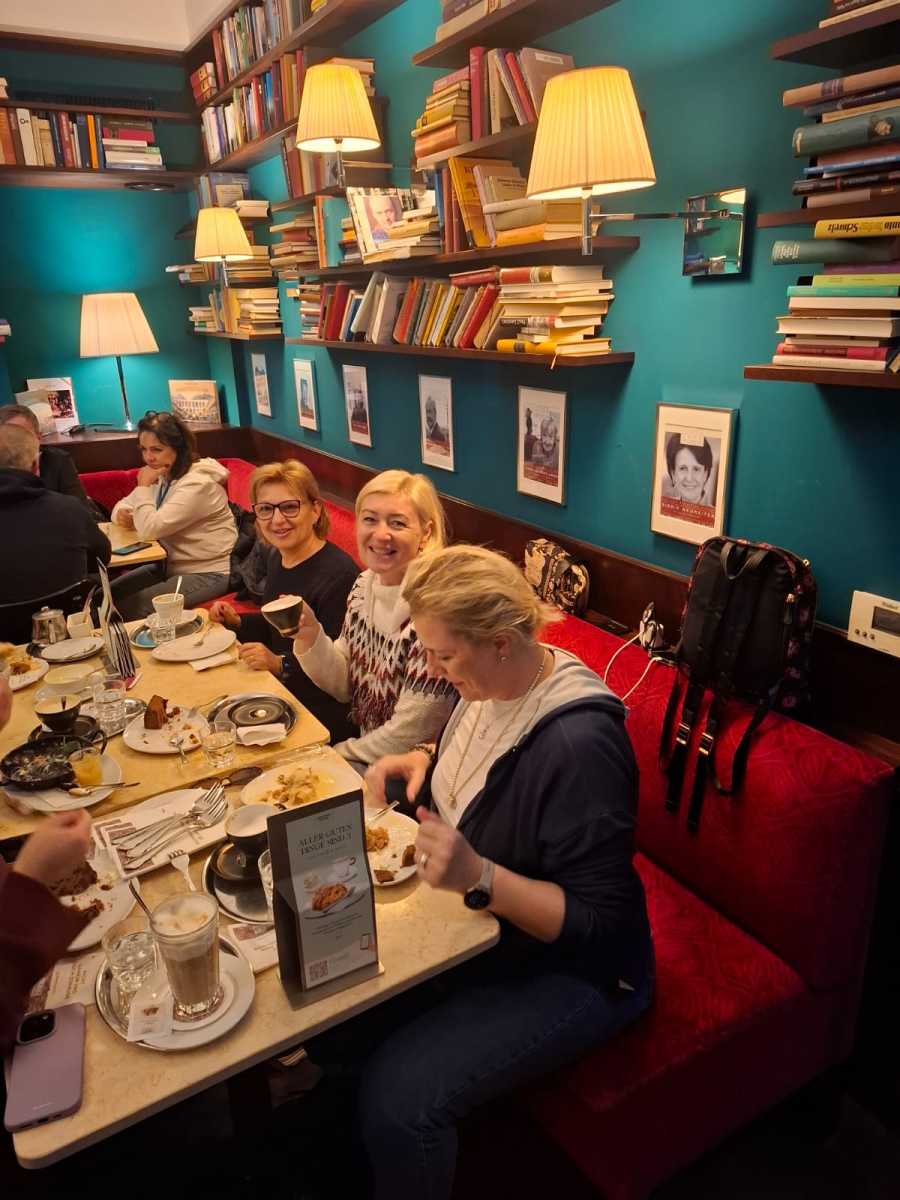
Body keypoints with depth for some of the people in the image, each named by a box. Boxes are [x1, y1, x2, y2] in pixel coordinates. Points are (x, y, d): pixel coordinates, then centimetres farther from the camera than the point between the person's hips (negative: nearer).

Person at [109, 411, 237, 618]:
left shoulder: (197, 483, -22)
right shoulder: (163, 476, 6)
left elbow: (149, 530, -28)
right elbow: (124, 504, 11)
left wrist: (143, 486, -16)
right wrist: (122, 514, -12)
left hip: (208, 574, -9)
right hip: (171, 566, 9)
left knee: (127, 609, -18)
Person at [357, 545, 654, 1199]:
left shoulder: (580, 747, -32)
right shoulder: (493, 687, -7)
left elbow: (600, 923, -26)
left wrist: (478, 877, -36)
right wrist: (424, 762, -3)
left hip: (565, 968, -8)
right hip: (473, 919, 8)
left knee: (398, 1095, -21)